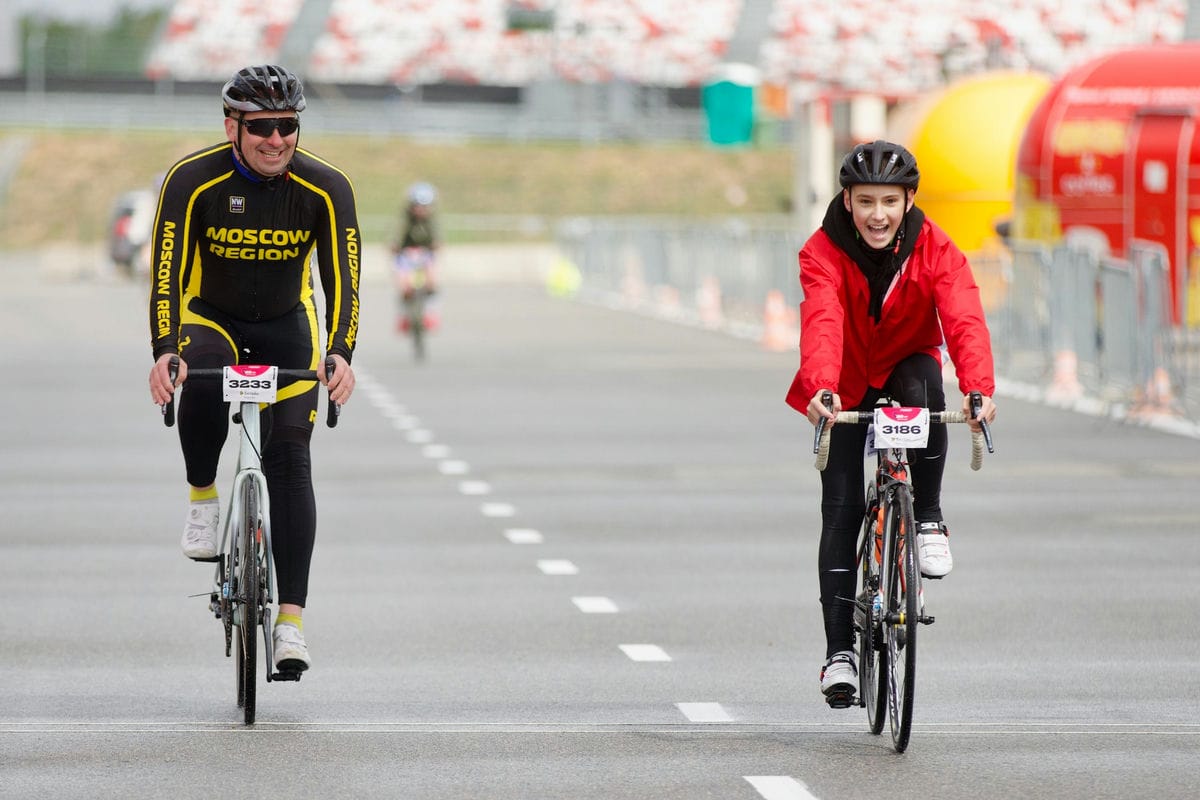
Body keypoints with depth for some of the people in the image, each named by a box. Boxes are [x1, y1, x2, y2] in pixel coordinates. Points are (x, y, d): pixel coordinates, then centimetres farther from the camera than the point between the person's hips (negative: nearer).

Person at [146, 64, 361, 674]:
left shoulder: (326, 188, -19)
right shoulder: (193, 181, -21)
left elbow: (342, 278, -24)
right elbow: (166, 272, -26)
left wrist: (339, 354, -41)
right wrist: (165, 351, -42)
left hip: (286, 327, 1)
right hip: (210, 318, -1)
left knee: (289, 458, -13)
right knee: (202, 379, -36)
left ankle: (291, 618, -14)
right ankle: (203, 499, -10)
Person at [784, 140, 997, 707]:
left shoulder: (935, 250, -20)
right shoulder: (823, 253, -22)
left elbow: (964, 320, -33)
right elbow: (822, 323, -38)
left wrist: (978, 388, -52)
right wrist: (821, 388, -58)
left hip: (907, 367, 0)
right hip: (847, 390, 0)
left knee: (923, 386, -36)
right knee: (841, 511, -10)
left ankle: (928, 519, -17)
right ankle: (839, 650, -5)